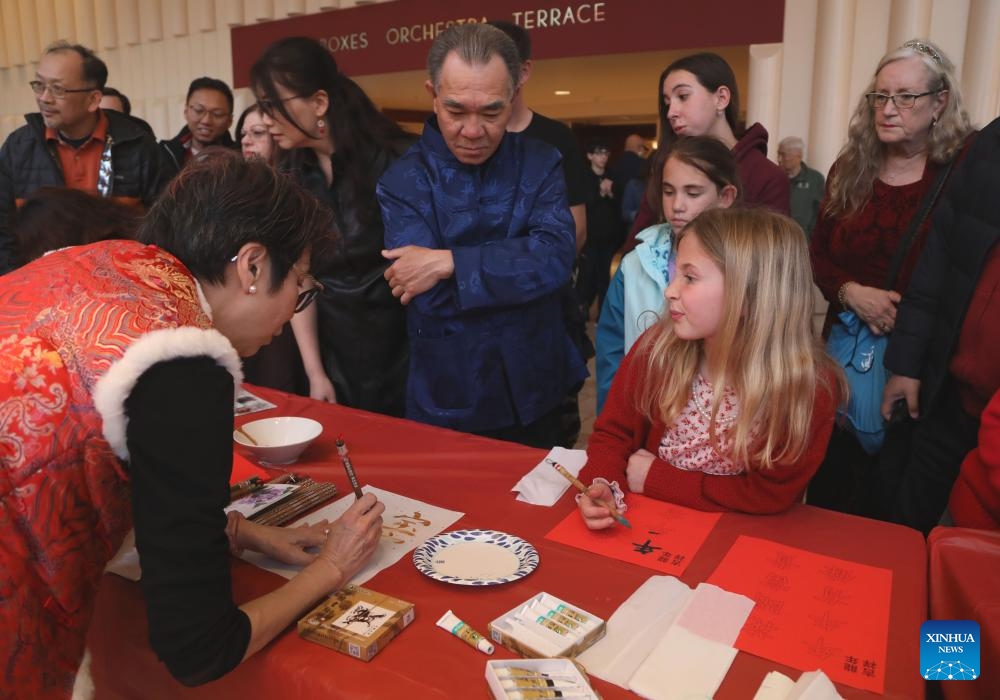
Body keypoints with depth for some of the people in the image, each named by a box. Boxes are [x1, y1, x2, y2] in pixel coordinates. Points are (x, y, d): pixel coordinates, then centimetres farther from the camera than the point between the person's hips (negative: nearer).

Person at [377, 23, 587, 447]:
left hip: (534, 390, 2)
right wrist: (516, 270, -18)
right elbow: (428, 297, -20)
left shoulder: (541, 165, -3)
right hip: (446, 400, -2)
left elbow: (556, 258, -19)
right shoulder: (403, 182, -9)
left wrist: (450, 263, -24)